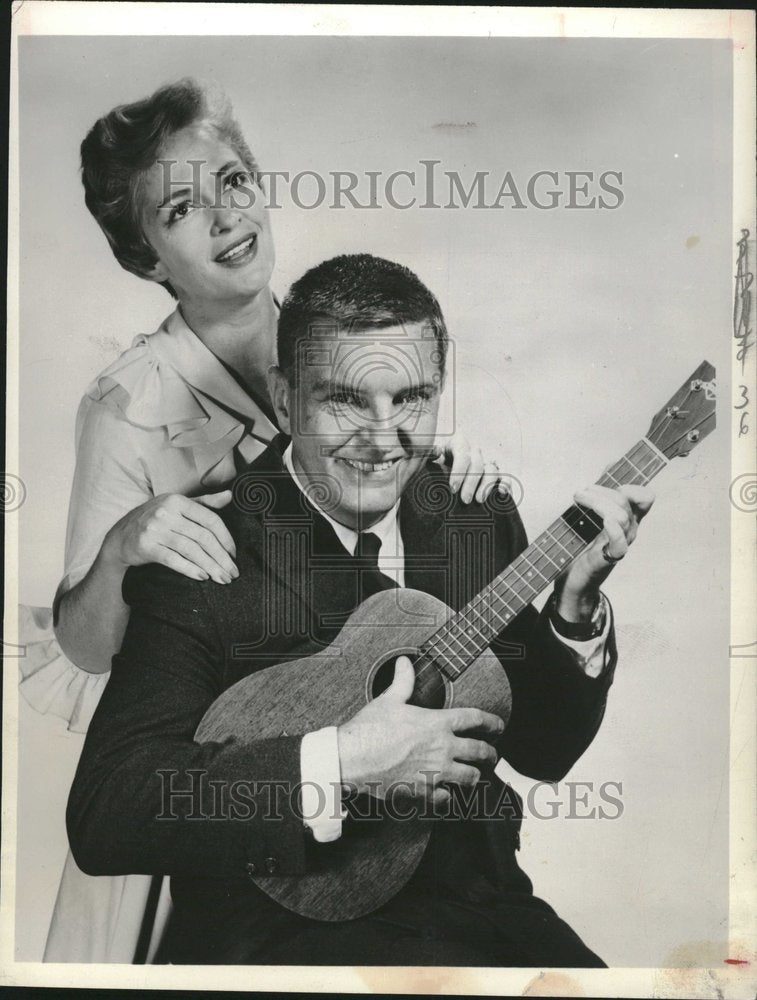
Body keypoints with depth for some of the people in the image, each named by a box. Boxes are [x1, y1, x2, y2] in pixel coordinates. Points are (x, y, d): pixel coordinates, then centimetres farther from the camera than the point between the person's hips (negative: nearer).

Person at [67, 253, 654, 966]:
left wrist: (575, 607, -10)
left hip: (477, 903, 5)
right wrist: (338, 764, -26)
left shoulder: (484, 525, 1)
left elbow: (545, 752, 7)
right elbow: (101, 820, -20)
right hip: (277, 926, -4)